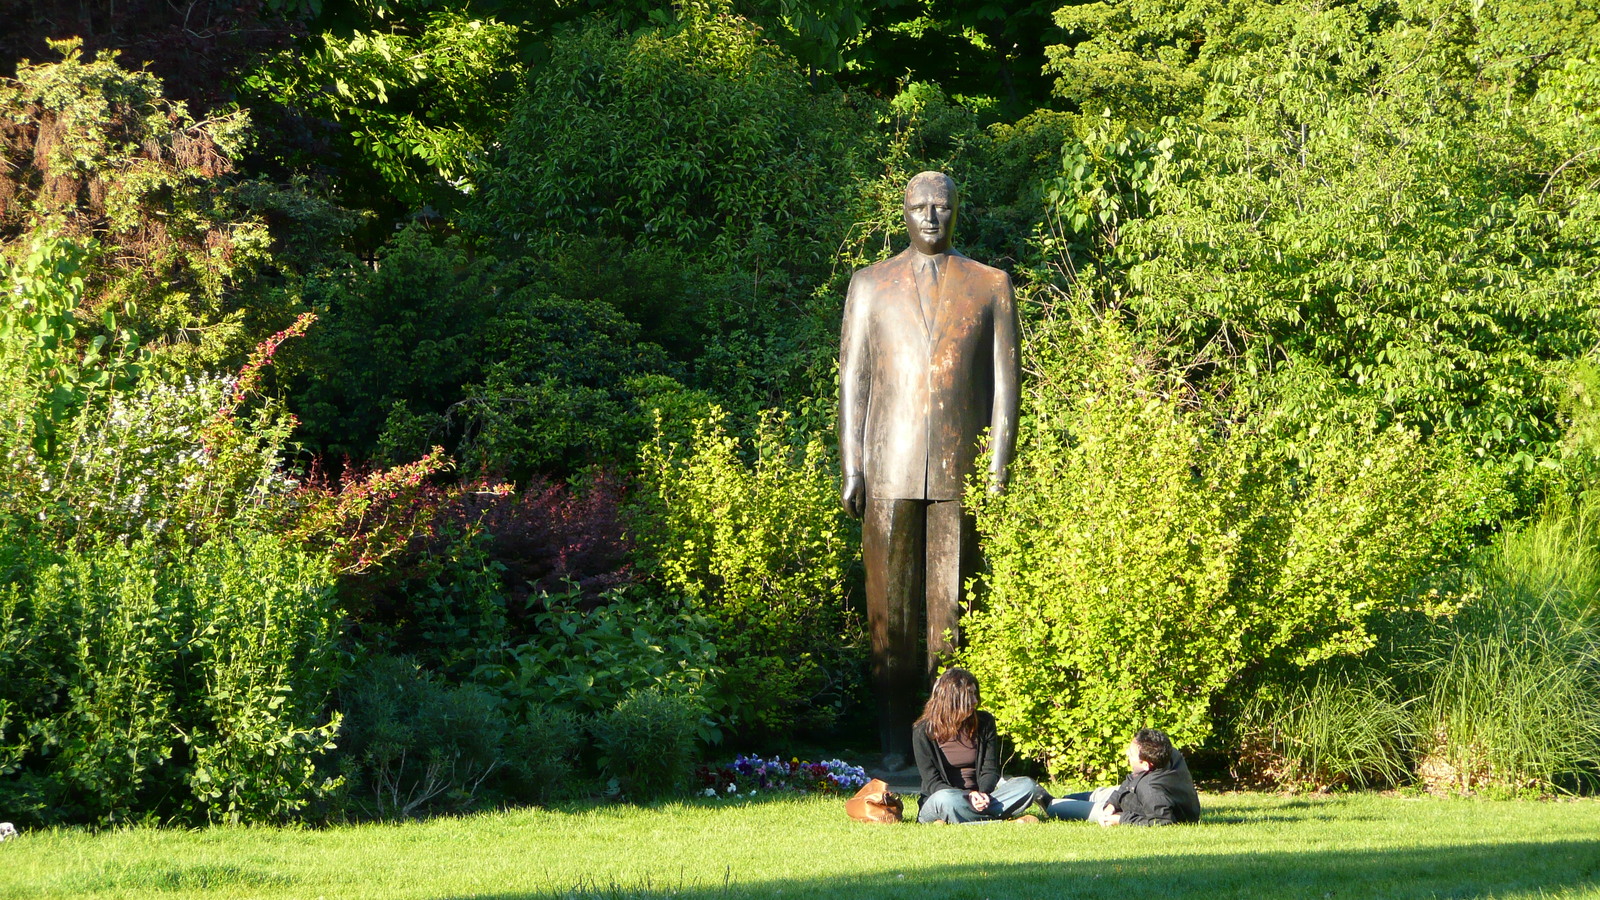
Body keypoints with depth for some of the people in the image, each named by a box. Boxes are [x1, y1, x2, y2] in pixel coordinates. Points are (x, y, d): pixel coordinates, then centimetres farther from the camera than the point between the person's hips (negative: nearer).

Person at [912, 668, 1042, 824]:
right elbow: (932, 782, -10)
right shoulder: (923, 732, -6)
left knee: (1027, 786, -21)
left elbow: (990, 770, 4)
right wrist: (968, 796, -27)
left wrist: (982, 794, -20)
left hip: (978, 798, 4)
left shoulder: (984, 722, 5)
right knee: (946, 799, -41)